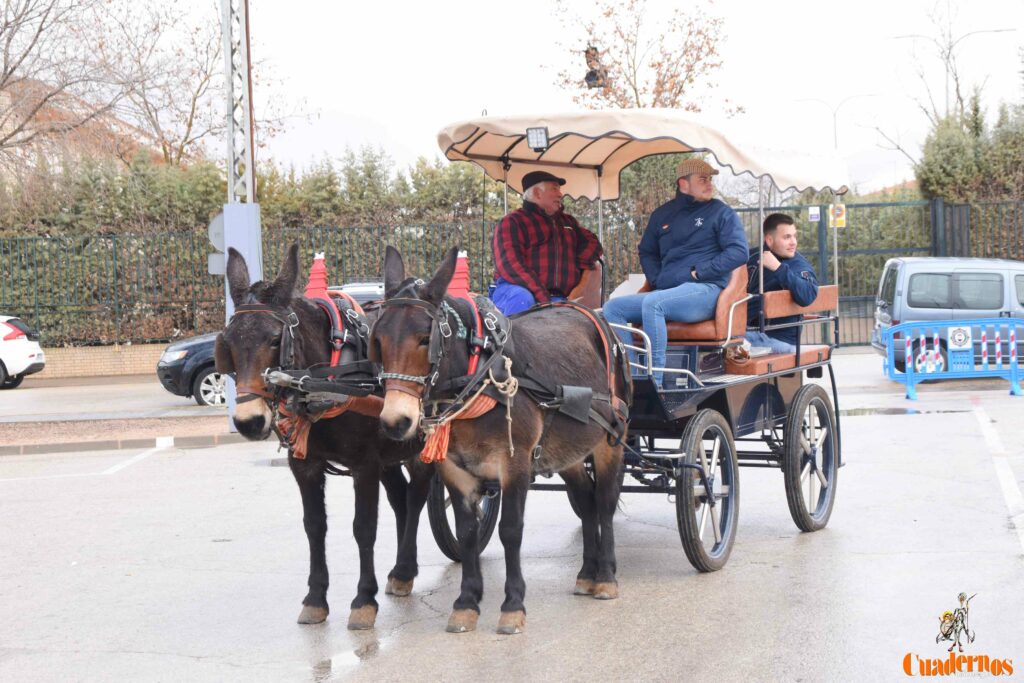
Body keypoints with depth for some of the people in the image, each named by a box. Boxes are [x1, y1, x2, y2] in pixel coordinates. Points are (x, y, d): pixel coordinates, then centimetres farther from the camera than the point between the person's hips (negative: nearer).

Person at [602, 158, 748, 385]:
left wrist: (699, 272, -10)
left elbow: (739, 251, -6)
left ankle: (654, 382, -36)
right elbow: (647, 252, 33)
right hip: (665, 292, 6)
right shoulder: (663, 214, 20)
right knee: (612, 308, -10)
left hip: (705, 290, -6)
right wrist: (656, 279, 12)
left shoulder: (721, 212, 5)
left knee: (653, 303, -35)